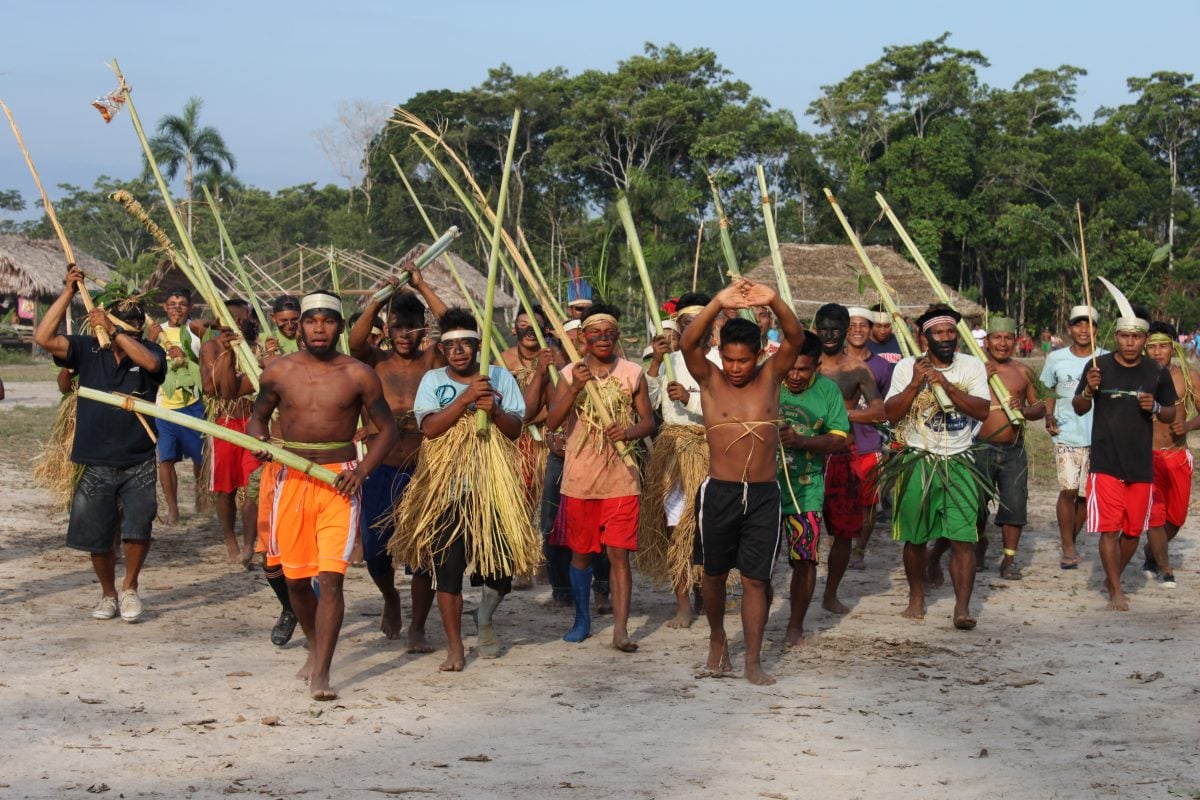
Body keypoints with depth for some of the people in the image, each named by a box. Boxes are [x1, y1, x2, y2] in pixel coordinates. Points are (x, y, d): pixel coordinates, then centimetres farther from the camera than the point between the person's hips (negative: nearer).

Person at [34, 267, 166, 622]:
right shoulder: (88, 350, 0)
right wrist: (68, 292, -12)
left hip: (138, 465, -1)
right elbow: (43, 337, -11)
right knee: (96, 537, 9)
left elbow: (150, 362, -26)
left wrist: (114, 330, -26)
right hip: (95, 464, 2)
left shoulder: (149, 351, -2)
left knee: (137, 529, -12)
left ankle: (130, 588, 14)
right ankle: (108, 593, 32)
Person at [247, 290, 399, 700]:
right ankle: (315, 647, 38)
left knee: (330, 578, -12)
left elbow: (388, 428, 5)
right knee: (295, 578, 12)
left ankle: (321, 672, -10)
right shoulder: (279, 371, 4)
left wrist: (362, 470, -10)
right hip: (292, 478, 3)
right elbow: (258, 415, 17)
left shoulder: (359, 375, -2)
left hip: (339, 481, -3)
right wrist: (259, 441, -6)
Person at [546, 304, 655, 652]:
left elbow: (648, 420, 7)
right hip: (579, 478, 1)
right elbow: (552, 421, -7)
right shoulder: (570, 373, 1)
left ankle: (620, 629, -5)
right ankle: (582, 620, 26)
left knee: (618, 554, -6)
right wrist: (575, 388, -21)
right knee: (581, 552, 12)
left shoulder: (633, 373, 2)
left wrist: (629, 431, -15)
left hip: (621, 478, -1)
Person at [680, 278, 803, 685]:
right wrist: (718, 304, -32)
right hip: (719, 492, 0)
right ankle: (717, 638, 36)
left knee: (756, 578, 1)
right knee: (715, 573, 13)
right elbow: (688, 344, -17)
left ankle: (753, 660, 6)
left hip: (764, 494, 0)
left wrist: (774, 302, -30)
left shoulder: (770, 377, 3)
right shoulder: (710, 381, 0)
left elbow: (796, 338, -11)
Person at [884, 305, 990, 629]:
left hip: (958, 463, 0)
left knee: (963, 538, -9)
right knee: (915, 537, 9)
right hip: (918, 461, 0)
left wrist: (947, 385, -19)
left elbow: (982, 411, -10)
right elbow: (891, 414, -5)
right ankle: (917, 596, 28)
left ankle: (962, 607, -7)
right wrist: (915, 384, -16)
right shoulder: (907, 367, 1)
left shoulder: (972, 366, 3)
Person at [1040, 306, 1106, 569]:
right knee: (1068, 490, -12)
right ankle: (1068, 547, -1)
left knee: (1086, 494, 5)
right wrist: (1048, 417, -1)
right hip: (1066, 435, -1)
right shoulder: (1056, 358, 3)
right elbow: (1049, 390, 14)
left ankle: (1071, 543, 23)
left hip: (1098, 437, 1)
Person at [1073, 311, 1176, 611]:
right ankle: (1116, 590, 3)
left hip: (1142, 465, 3)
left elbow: (1171, 415, 12)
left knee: (1134, 530, 10)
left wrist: (1155, 408, -11)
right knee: (1109, 528, -6)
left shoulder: (1157, 373, 2)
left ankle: (1113, 577, 32)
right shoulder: (1099, 366, -3)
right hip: (1105, 463, -2)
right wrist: (1089, 390, -16)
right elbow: (1079, 409, 5)